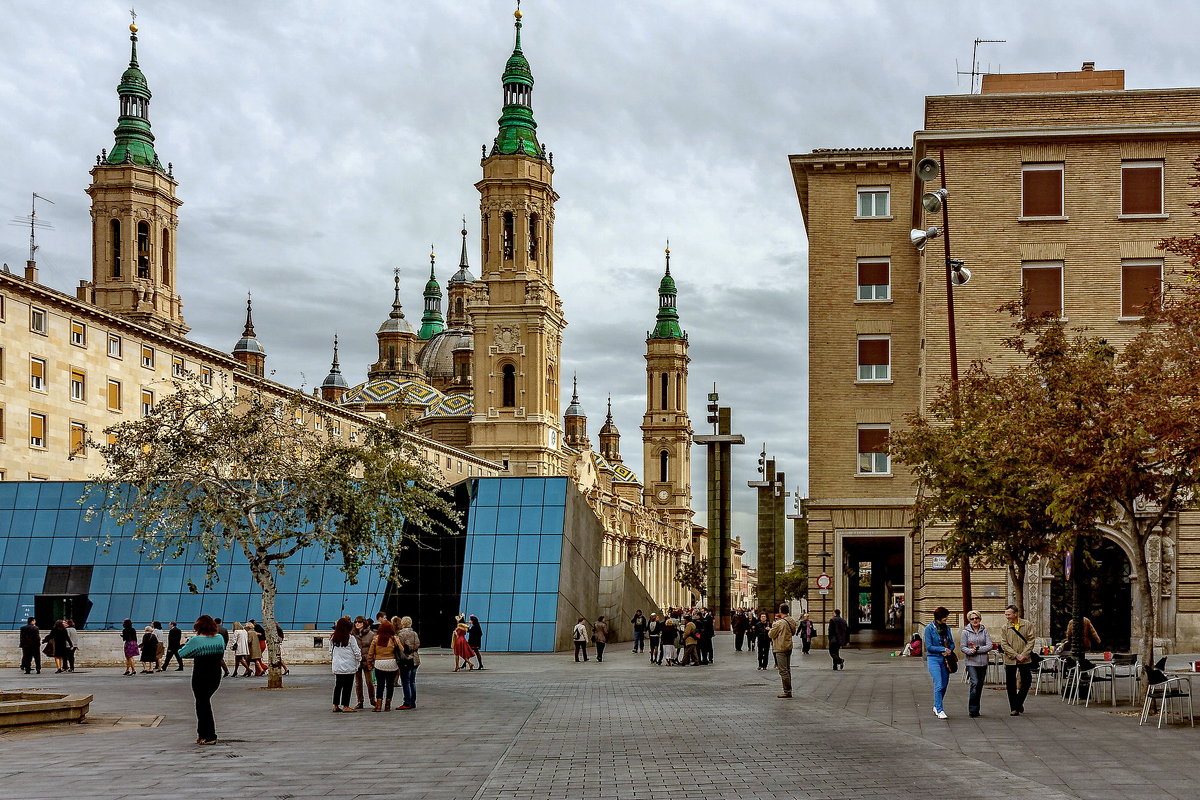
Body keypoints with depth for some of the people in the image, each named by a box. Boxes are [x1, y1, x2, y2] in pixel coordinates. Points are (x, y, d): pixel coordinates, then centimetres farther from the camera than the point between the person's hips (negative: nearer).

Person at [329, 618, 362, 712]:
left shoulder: (333, 639, 3)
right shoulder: (350, 638, -11)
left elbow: (331, 652, 12)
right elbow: (357, 652, -5)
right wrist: (359, 659, 14)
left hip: (337, 667, 5)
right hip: (349, 667, -5)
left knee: (338, 686, 12)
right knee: (347, 687, 1)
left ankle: (335, 705, 15)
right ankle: (345, 706, 1)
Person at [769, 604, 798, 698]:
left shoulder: (779, 623, -20)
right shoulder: (793, 621, 3)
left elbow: (771, 634, -13)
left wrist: (770, 630, 11)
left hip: (780, 649, -8)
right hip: (789, 647, 8)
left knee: (783, 671, -5)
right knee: (787, 669, 16)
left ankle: (787, 691, -5)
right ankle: (788, 689, 20)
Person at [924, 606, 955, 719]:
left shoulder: (946, 628, 9)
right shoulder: (929, 628, -7)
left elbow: (952, 643, 13)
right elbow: (929, 646, -10)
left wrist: (948, 650, -8)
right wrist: (943, 649, -14)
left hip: (945, 659, 5)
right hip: (933, 659, -5)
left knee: (944, 685, 9)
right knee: (938, 685, -13)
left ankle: (936, 707, 27)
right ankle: (940, 710, -10)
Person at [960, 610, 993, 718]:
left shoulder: (984, 630, 5)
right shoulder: (966, 631, 0)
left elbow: (989, 646, -2)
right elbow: (963, 647, -1)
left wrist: (978, 649, -13)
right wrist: (970, 651, -20)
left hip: (983, 662, 3)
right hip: (971, 662, -3)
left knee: (980, 685, 7)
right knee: (975, 683, -17)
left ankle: (976, 709, 18)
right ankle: (972, 709, -11)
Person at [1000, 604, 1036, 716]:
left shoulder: (1027, 625, 0)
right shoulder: (1004, 628, 1)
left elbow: (1031, 640, -3)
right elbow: (1004, 645, -4)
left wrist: (1023, 655, -13)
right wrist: (1016, 656, -13)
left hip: (1025, 660, 0)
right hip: (1010, 660, 0)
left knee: (1026, 681, 3)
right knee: (1010, 684, 2)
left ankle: (1019, 702, 25)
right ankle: (1014, 708, 12)